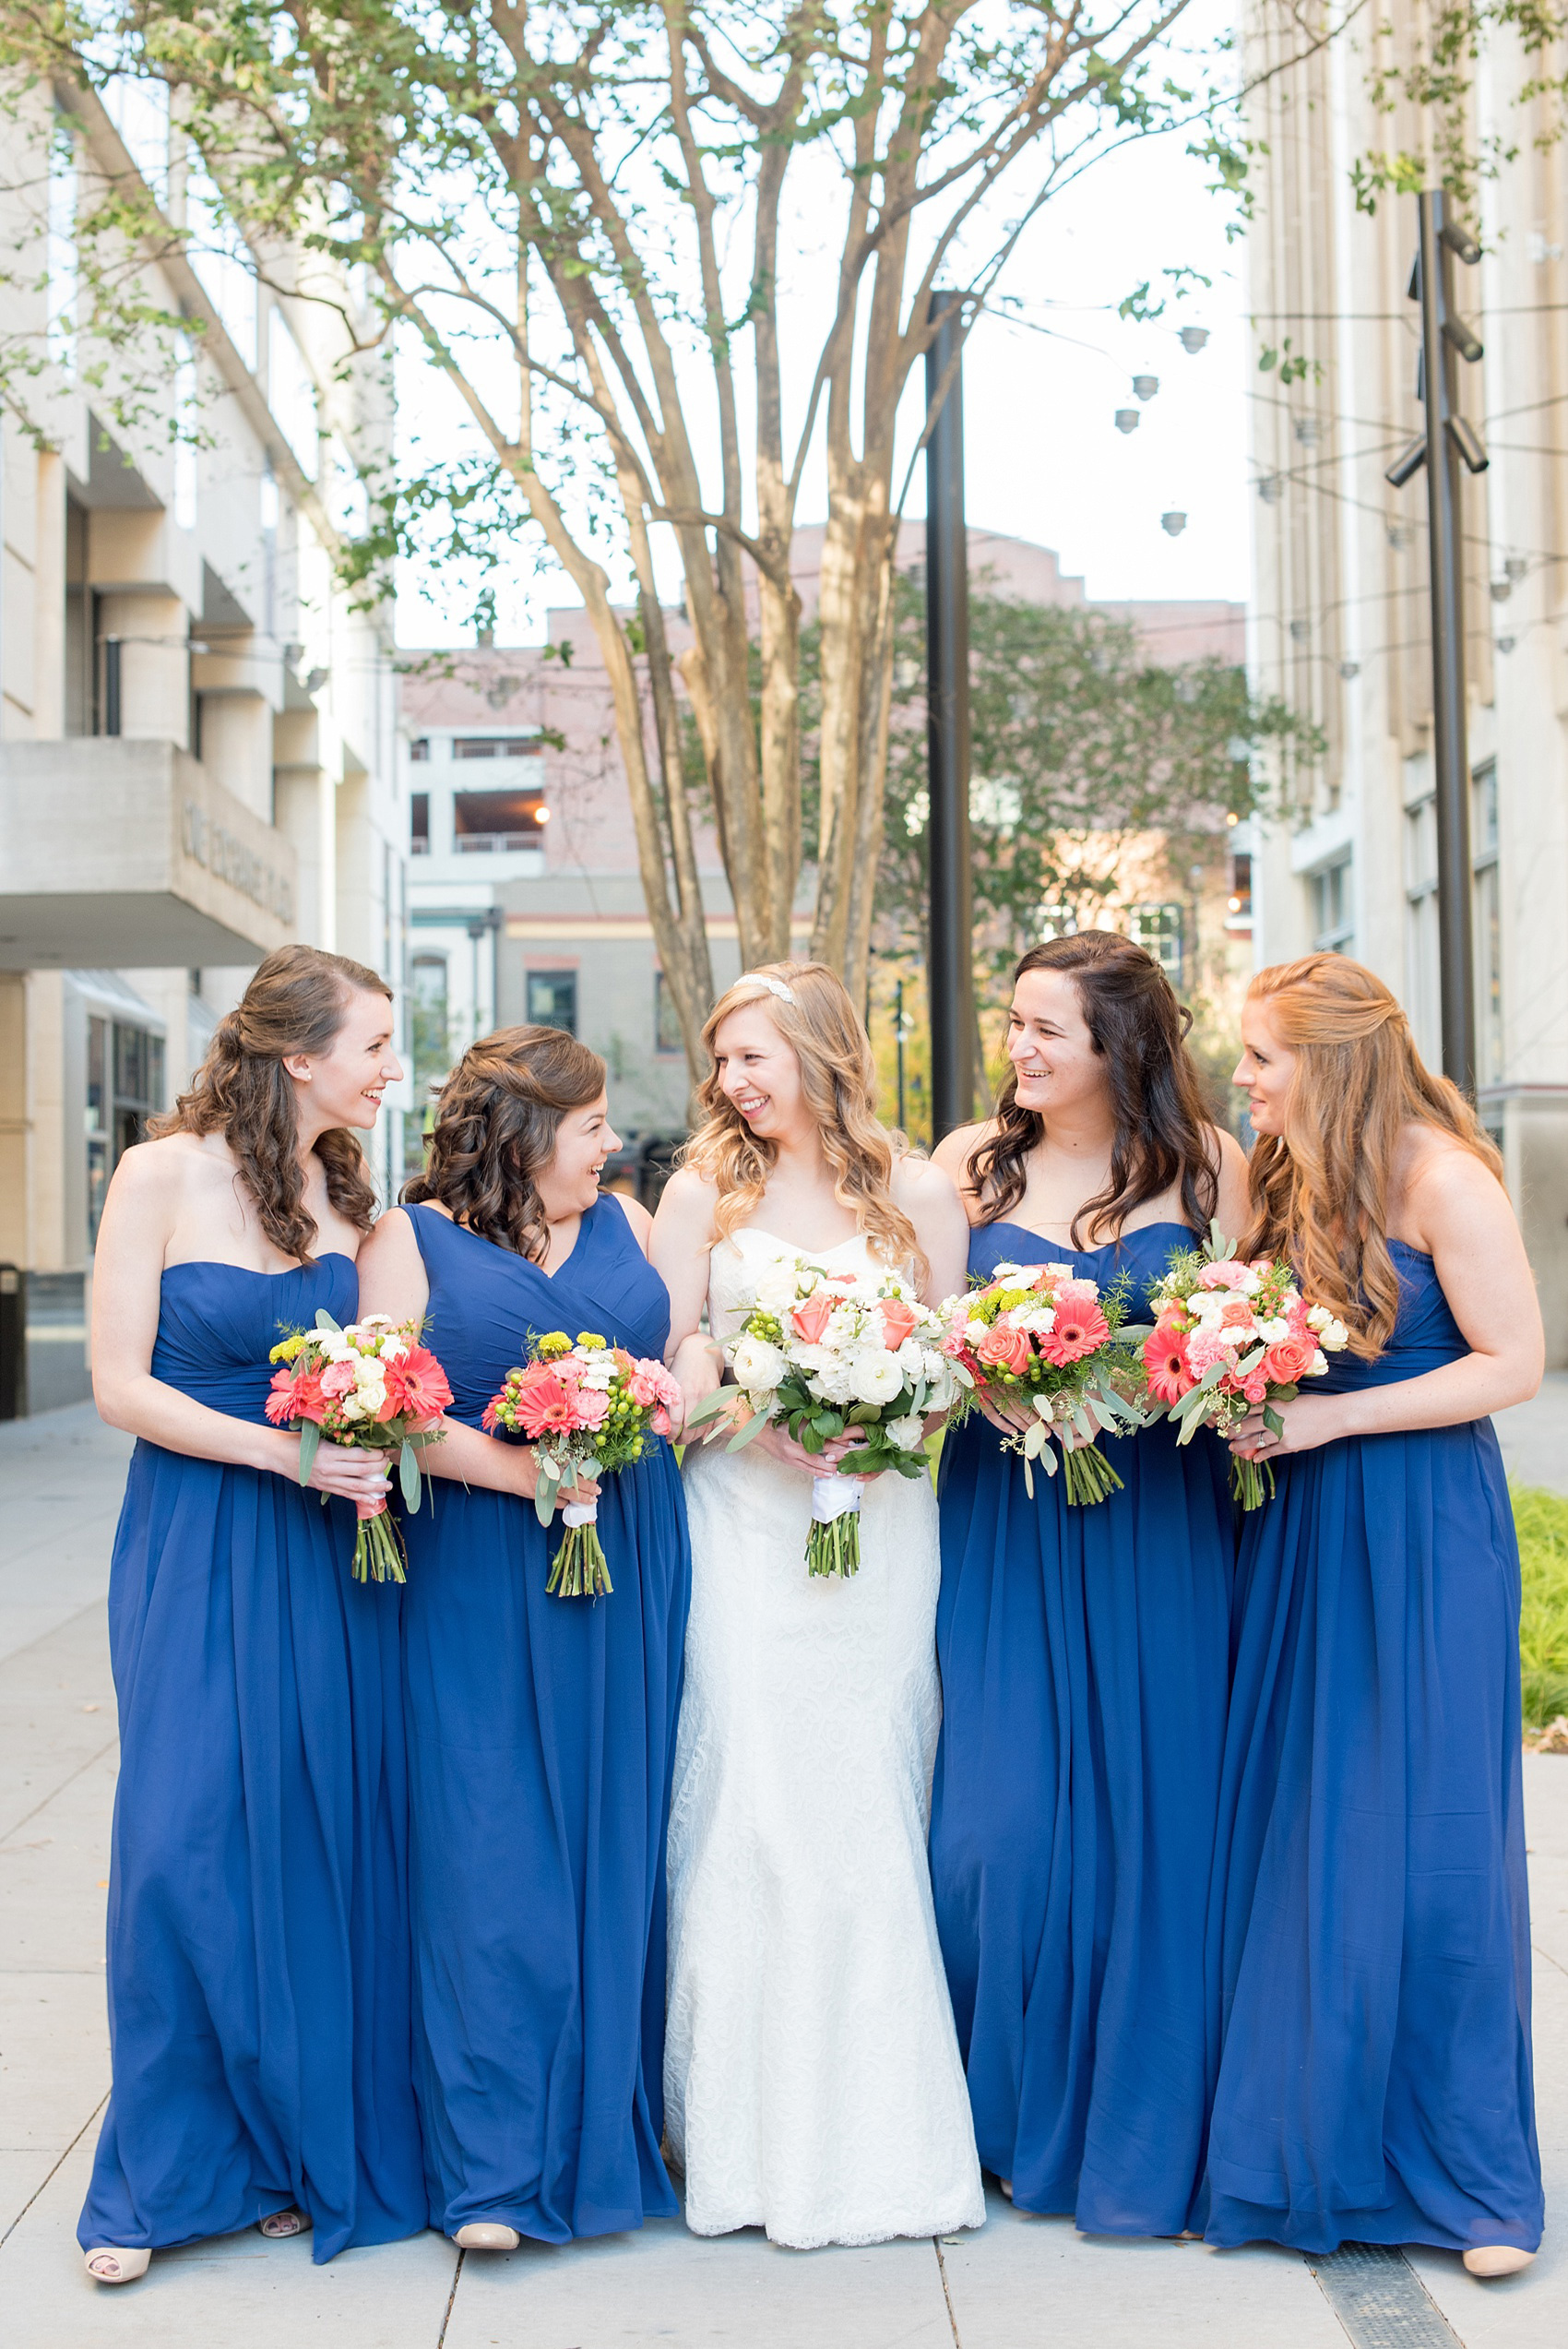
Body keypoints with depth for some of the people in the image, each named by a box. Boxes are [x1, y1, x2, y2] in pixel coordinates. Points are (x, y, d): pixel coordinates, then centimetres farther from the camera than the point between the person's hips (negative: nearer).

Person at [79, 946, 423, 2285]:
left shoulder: (347, 1193, 7)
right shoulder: (163, 1175, -8)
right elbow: (122, 1386, -9)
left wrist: (373, 1449, -6)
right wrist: (285, 1453, -18)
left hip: (330, 1550, 4)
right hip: (199, 1550, -4)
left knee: (323, 1844, 5)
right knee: (185, 1847, -3)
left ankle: (308, 2149, 20)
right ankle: (162, 2173, 14)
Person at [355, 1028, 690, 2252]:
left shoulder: (625, 1222, 14)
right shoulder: (412, 1239, 0)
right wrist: (512, 1469, -20)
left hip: (630, 1572, 4)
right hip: (482, 1588, -4)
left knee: (619, 1841, 7)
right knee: (493, 1857, -4)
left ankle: (611, 2128, 20)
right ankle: (496, 2166, 5)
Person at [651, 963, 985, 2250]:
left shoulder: (919, 1194, 8)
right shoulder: (704, 1190, 8)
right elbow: (674, 1358, 3)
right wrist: (772, 1413, -14)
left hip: (880, 1524, 0)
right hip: (742, 1520, 0)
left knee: (868, 1800, 1)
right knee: (749, 1796, -5)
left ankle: (874, 2123, 13)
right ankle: (756, 2126, 4)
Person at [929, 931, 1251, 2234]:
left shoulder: (1207, 1165, 3)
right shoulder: (972, 1162, 6)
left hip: (1157, 1526, 0)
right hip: (1004, 1526, 1)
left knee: (1147, 1823, 3)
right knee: (997, 1825, -3)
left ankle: (1141, 2132, 20)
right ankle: (1005, 2114, 20)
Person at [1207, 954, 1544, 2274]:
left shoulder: (1439, 1176, -11)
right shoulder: (1283, 1176, 10)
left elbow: (1515, 1363, -13)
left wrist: (1331, 1417, -17)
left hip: (1423, 1533, -6)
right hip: (1300, 1529, 7)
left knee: (1425, 1845, -2)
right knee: (1294, 1830, 8)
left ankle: (1471, 2173, 13)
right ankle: (1312, 2145, 21)